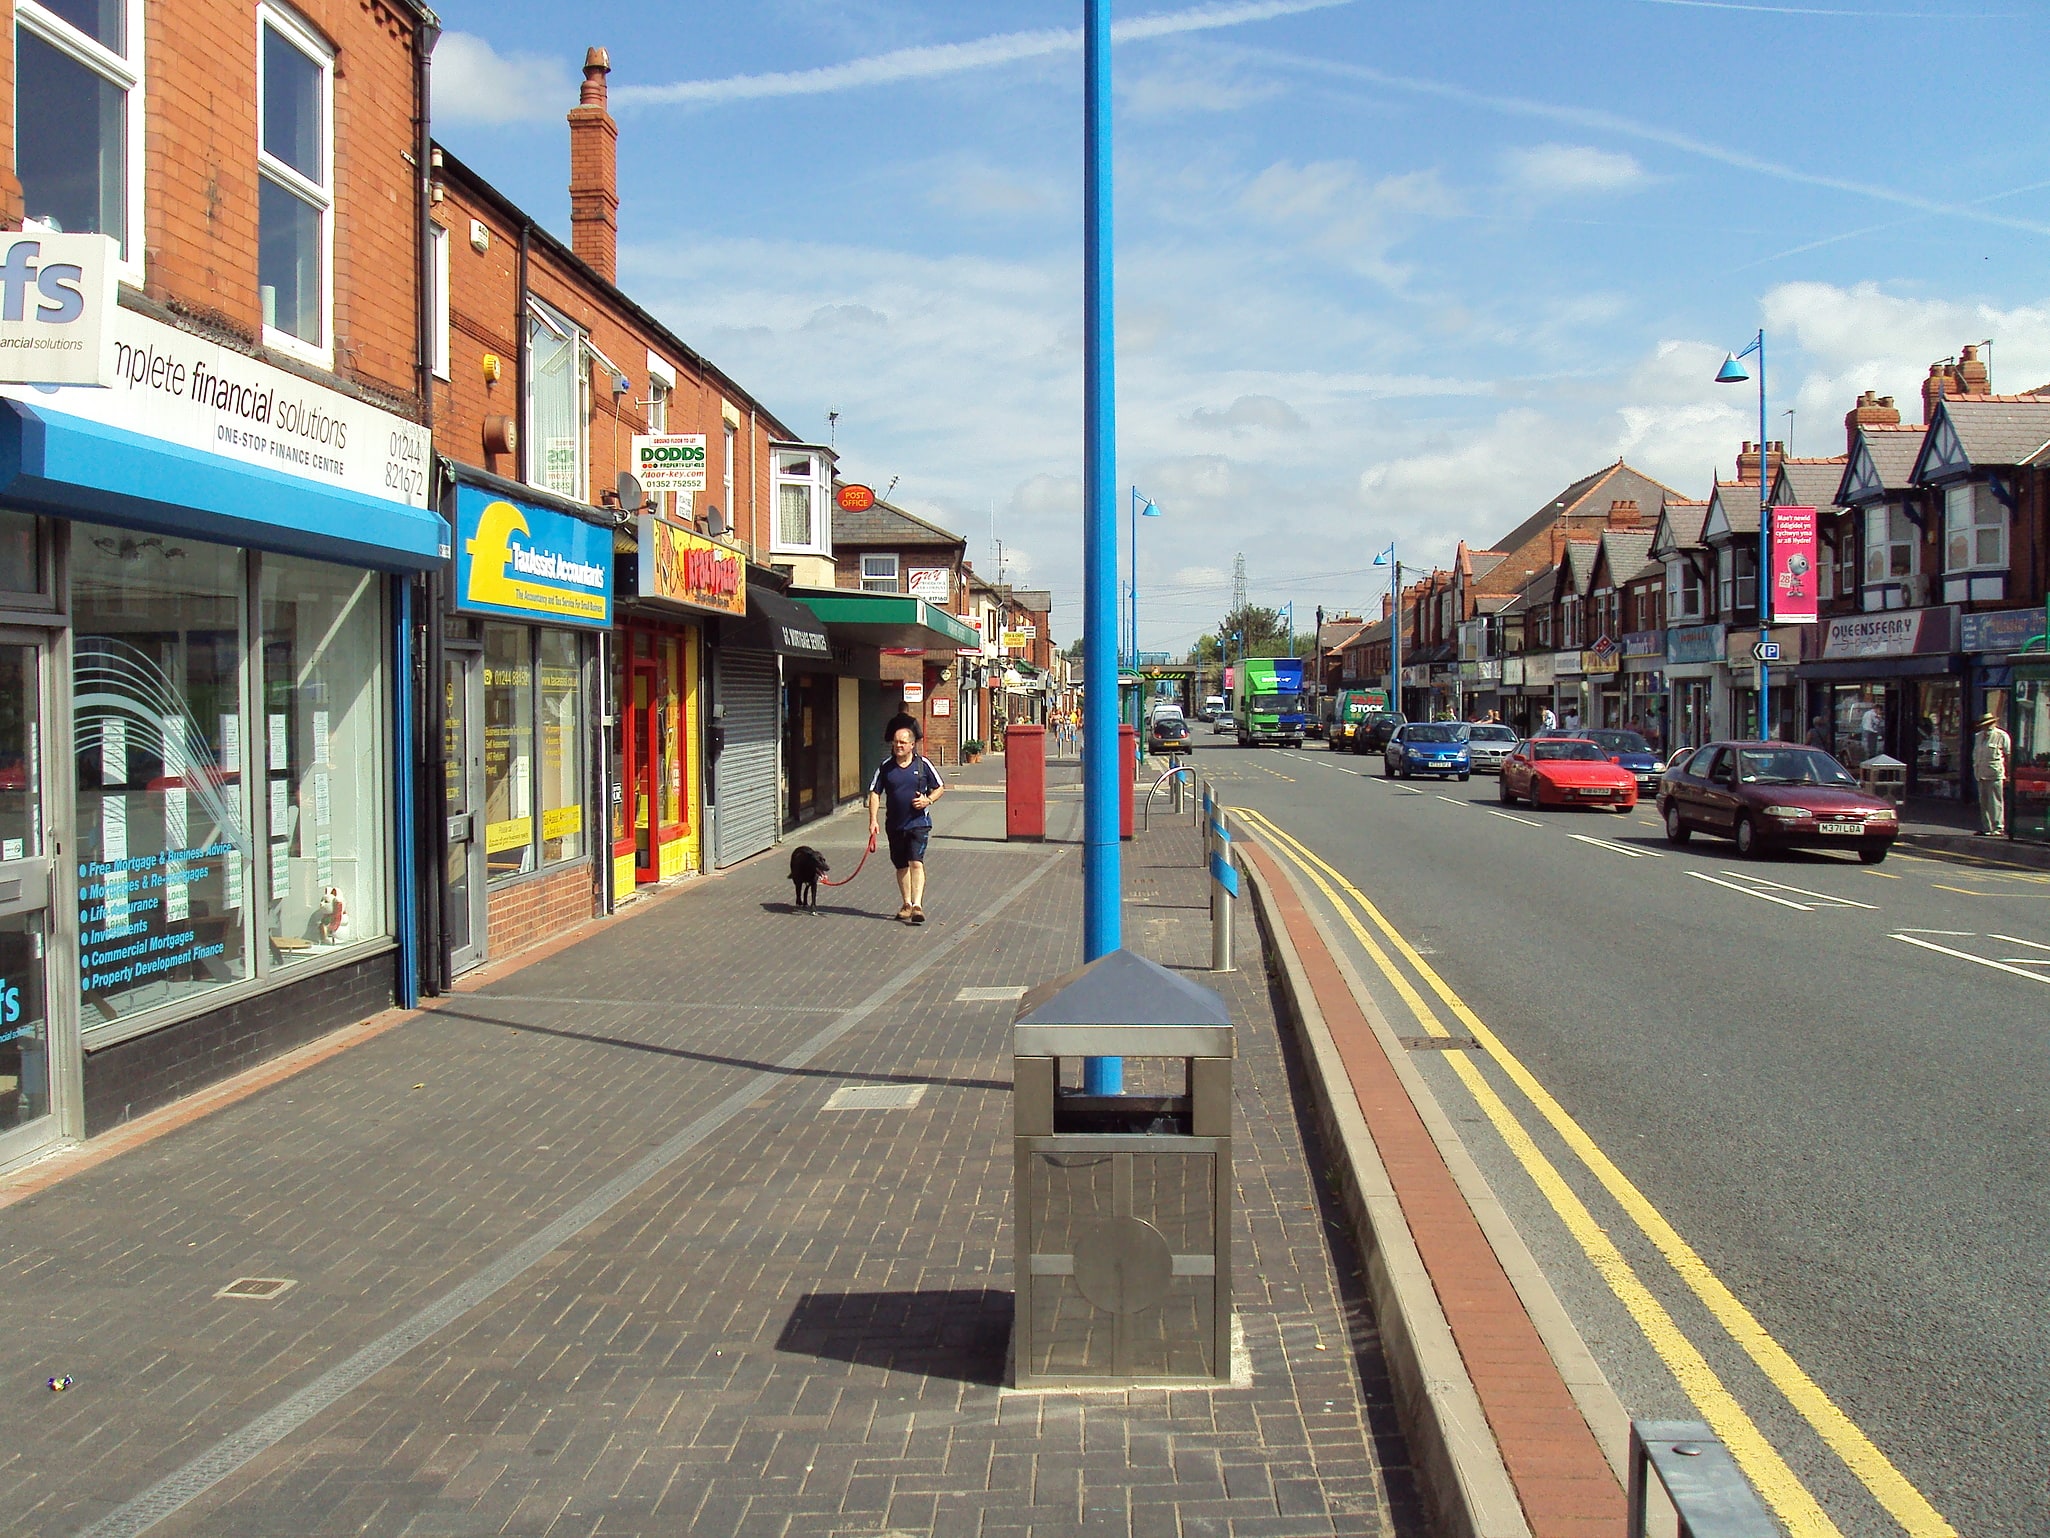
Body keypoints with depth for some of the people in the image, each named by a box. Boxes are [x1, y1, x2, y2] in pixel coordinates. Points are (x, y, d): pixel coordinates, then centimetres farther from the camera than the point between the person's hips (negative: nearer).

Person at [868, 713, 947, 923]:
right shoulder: (886, 767, 1)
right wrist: (873, 820, -9)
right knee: (901, 866, 13)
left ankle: (918, 905, -20)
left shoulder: (923, 764, -2)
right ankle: (907, 904, 26)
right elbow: (875, 793, 2)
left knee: (916, 862, -16)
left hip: (919, 822, -3)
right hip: (895, 824, 3)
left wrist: (928, 800, -12)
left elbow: (940, 788, 8)